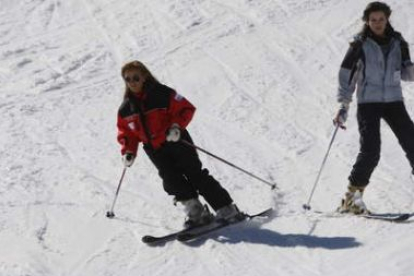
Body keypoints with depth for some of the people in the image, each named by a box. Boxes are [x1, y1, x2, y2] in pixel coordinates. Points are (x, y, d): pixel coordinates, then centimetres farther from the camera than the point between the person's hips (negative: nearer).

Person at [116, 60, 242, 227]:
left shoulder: (161, 94, -11)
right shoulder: (125, 109, 5)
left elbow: (186, 108, -10)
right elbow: (126, 133, 13)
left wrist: (176, 126, -25)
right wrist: (128, 151, -3)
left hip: (176, 142, -5)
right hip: (154, 150, 5)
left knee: (195, 175, -9)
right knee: (172, 181, -11)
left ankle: (226, 209, -5)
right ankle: (196, 213, -5)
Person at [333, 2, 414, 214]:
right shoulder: (360, 45, -2)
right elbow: (346, 76, -2)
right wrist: (343, 107, -8)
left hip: (394, 101, 4)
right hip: (368, 102, -3)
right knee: (370, 151, -16)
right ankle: (352, 196, -7)